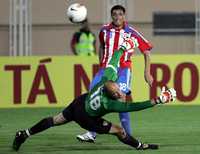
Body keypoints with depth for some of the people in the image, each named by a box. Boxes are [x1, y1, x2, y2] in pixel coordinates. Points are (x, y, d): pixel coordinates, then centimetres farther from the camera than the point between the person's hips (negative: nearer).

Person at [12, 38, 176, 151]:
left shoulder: (109, 78, -30)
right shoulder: (108, 103, -44)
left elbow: (113, 60, -15)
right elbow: (131, 106, -51)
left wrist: (123, 48, 0)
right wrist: (158, 101, -55)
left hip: (80, 101, 7)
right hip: (85, 118, -7)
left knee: (55, 120, 24)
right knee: (119, 131, -4)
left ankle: (24, 134, 38)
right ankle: (141, 146, 21)